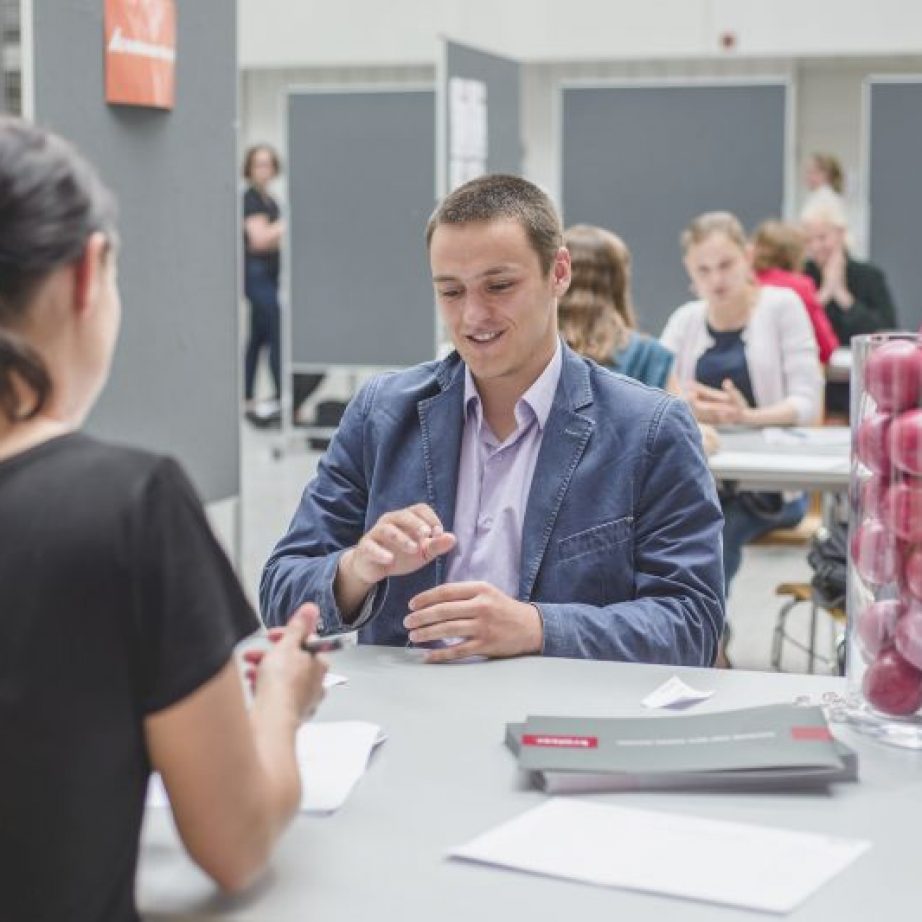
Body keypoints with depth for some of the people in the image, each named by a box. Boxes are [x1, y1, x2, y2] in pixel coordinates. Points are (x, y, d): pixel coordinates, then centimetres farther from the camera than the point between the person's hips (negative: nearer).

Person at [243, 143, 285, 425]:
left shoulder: (269, 200, 16)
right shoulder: (252, 198, -10)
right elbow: (259, 238, -19)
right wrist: (288, 223, -20)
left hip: (268, 274, 9)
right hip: (257, 272, -9)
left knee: (257, 339, 10)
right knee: (278, 336, -12)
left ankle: (248, 402, 14)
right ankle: (284, 400, -11)